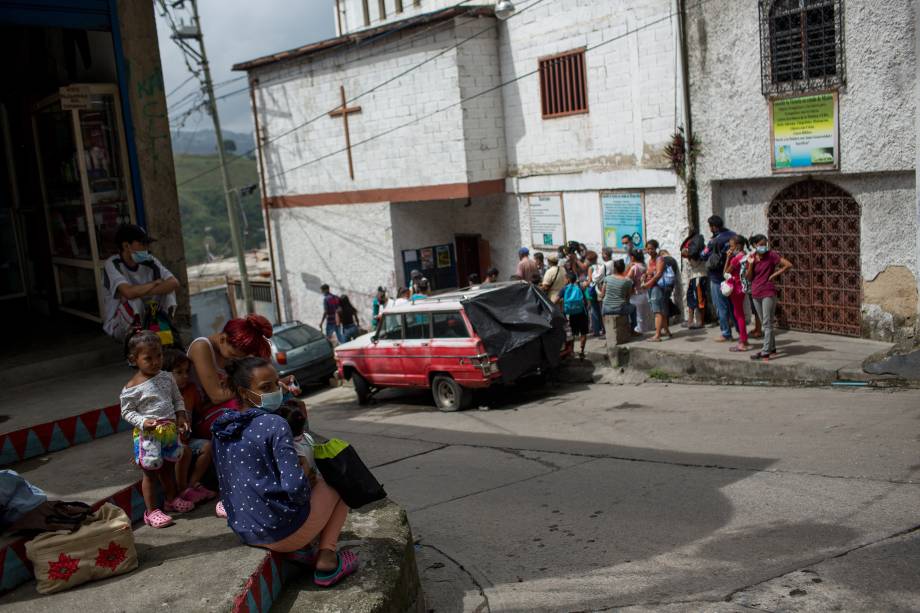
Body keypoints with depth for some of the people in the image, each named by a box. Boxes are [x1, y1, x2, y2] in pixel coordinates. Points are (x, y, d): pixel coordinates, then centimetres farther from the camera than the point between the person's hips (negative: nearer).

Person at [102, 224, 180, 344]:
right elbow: (128, 292, -38)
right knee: (133, 299, -34)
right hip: (117, 325, -4)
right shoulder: (112, 265, -20)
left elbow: (174, 283, -20)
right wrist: (155, 283, -22)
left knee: (167, 287, -13)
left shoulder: (149, 262, -7)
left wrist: (145, 292, -31)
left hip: (145, 316, 4)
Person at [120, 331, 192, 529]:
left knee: (169, 467, 21)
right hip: (148, 435, -6)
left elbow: (177, 399, 13)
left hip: (170, 431, 6)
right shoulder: (132, 388, -15)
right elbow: (127, 412, -8)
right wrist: (143, 422, -23)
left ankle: (172, 499, 40)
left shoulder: (166, 377, 2)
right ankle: (151, 511, 15)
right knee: (150, 472, 4)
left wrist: (181, 416, -1)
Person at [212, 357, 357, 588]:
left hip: (244, 531, 8)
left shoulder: (221, 430, 4)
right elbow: (295, 487, -25)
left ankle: (299, 550, 17)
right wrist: (306, 493, -2)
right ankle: (326, 559, 7)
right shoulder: (274, 425, -19)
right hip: (283, 532, -8)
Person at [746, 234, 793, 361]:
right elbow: (749, 277, 6)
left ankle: (766, 352, -8)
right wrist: (750, 264, -9)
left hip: (768, 293, -6)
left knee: (767, 323, -7)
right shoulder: (751, 257, 5)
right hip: (756, 293, 6)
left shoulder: (771, 255, -8)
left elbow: (788, 265, -13)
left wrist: (774, 275, -10)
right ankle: (772, 347, 26)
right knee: (765, 323, 14)